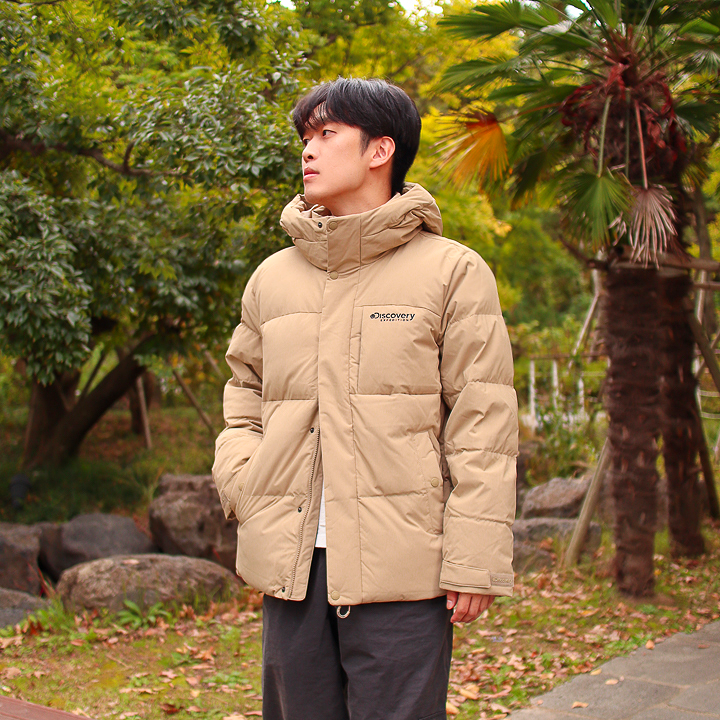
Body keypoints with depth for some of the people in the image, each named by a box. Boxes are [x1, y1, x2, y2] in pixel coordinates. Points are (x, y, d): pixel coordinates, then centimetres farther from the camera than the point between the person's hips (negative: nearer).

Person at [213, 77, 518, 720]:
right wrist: (241, 485, 7)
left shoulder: (452, 271, 0)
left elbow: (482, 425, -4)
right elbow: (244, 395, 25)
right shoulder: (273, 277, 14)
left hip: (400, 566, -4)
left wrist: (475, 561, -9)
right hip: (290, 563, 5)